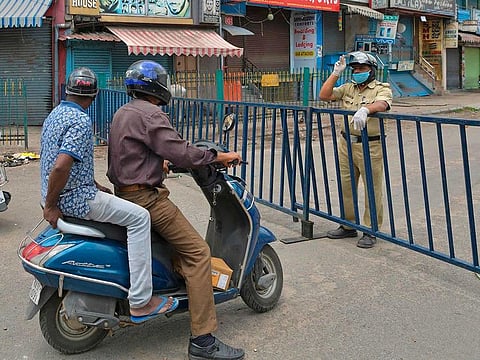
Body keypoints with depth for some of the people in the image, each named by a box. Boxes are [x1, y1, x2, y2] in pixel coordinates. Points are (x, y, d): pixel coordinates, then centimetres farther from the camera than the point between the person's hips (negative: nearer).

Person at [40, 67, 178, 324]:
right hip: (75, 198, -10)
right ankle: (140, 301, -16)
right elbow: (60, 166, -29)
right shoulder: (81, 121, -18)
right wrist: (50, 205, -18)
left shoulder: (55, 114, 13)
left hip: (58, 195, 10)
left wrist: (95, 186, 20)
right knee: (139, 217, -14)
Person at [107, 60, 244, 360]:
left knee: (182, 239, 30)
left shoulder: (123, 113, 18)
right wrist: (219, 156, -14)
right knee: (198, 251, -15)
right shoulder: (150, 114, -14)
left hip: (126, 191, 11)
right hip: (145, 197, -11)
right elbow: (179, 151, -23)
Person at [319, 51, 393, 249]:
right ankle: (348, 225, 26)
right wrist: (335, 73, 2)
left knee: (372, 189, 0)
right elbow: (324, 95, 7)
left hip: (370, 146, -6)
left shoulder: (381, 88, -3)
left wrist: (365, 109, -44)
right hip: (346, 144, 6)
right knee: (345, 186, 12)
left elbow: (382, 104, -25)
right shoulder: (348, 88, 15)